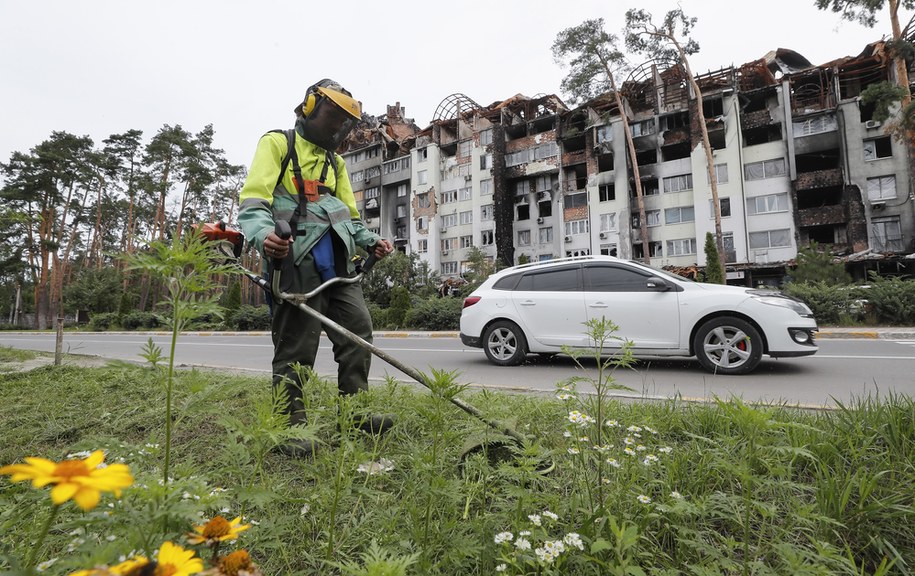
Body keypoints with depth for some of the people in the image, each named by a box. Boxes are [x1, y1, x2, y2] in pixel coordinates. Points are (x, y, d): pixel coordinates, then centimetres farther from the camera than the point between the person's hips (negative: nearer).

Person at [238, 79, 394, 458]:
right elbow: (253, 200, -7)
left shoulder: (335, 162, 28)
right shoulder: (278, 143, 7)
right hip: (295, 258, -7)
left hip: (337, 262, 7)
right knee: (295, 347, -4)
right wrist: (263, 235, -28)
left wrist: (371, 241, 7)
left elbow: (349, 213, 27)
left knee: (358, 331, 2)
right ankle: (291, 427, 7)